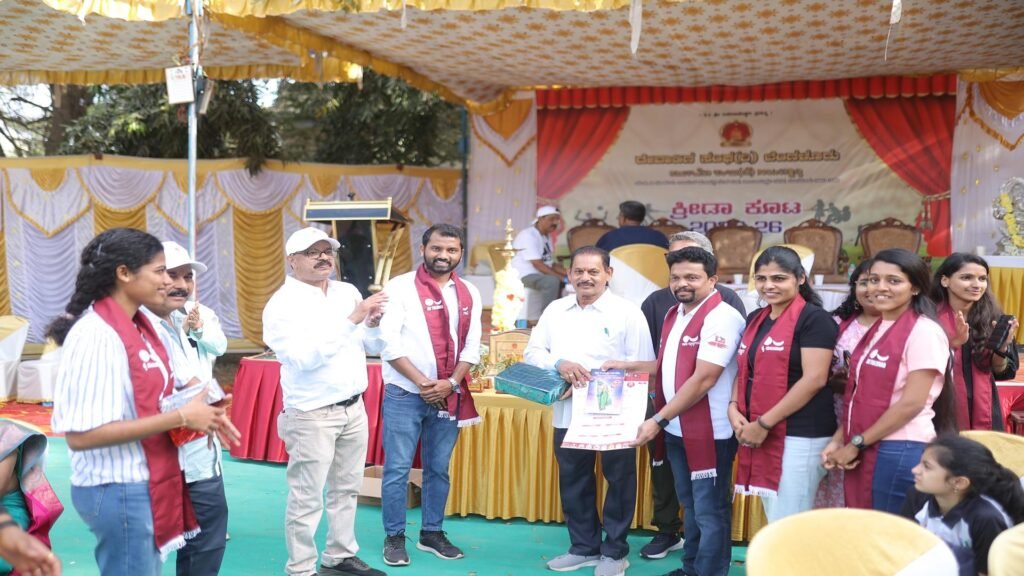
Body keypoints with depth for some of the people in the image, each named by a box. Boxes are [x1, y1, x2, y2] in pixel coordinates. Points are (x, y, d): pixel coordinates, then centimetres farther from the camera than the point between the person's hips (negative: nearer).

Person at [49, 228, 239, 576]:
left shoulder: (138, 326, 6)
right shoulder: (95, 335, -20)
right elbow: (80, 434, -24)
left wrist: (197, 413, -2)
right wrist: (181, 417, -23)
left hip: (149, 485, 9)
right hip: (119, 492, -9)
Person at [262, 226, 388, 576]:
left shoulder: (349, 292, 8)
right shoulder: (283, 304, -11)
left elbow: (376, 346, 10)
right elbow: (305, 357, -24)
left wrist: (373, 323, -13)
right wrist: (351, 320, -27)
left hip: (354, 408, 6)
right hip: (311, 415, -6)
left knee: (346, 488, 16)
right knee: (307, 497, 0)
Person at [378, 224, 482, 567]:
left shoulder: (469, 294, 8)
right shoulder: (400, 287, -5)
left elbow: (472, 346, 6)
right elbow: (389, 343, -11)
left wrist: (449, 383, -9)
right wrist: (422, 383, -15)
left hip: (449, 395, 4)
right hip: (405, 395, -4)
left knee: (438, 469, 12)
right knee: (397, 469, 0)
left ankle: (432, 533, 24)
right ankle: (394, 537, 13)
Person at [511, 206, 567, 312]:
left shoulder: (547, 236, 14)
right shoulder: (528, 235, -16)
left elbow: (550, 263, 15)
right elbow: (538, 264, -24)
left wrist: (567, 273, -1)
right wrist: (560, 277, -26)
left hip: (541, 275, 10)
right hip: (525, 275, -10)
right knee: (553, 281, -35)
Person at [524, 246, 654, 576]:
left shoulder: (627, 313, -5)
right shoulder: (555, 310, 10)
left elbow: (642, 366, -10)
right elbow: (532, 352, 8)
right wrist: (559, 364, -14)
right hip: (568, 414, 4)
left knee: (618, 481, 6)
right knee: (573, 482, 13)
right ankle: (584, 547, 28)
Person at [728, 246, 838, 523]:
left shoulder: (814, 319, -9)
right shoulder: (755, 319, 14)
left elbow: (814, 379, -17)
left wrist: (764, 423, -17)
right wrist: (734, 409, 0)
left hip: (800, 437, -8)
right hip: (760, 436, 8)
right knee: (774, 526, 14)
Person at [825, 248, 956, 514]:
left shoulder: (924, 331, -12)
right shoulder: (876, 330, 13)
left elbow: (912, 402, -17)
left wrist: (856, 444, -13)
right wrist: (839, 440, 4)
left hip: (901, 452, -8)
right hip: (864, 451, 8)